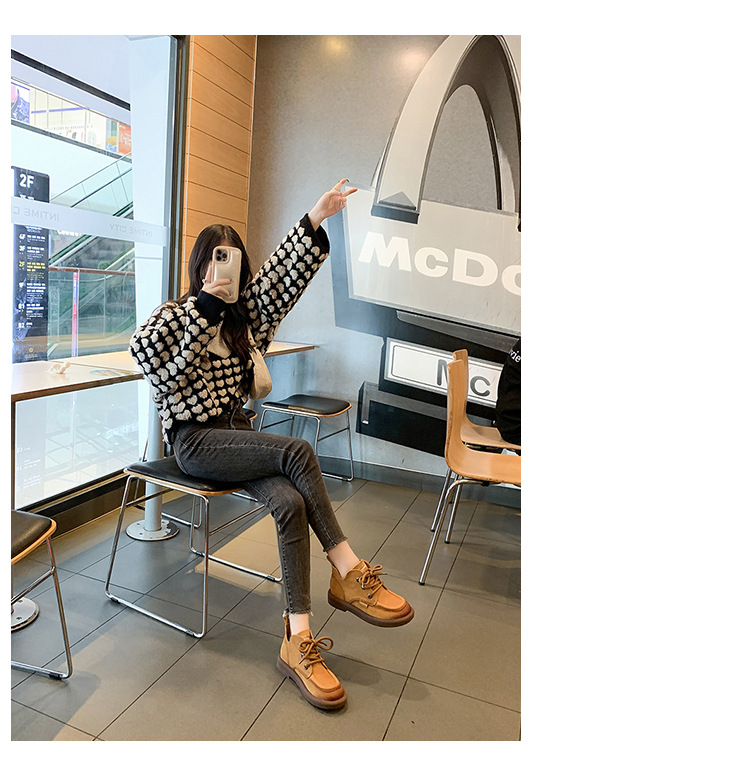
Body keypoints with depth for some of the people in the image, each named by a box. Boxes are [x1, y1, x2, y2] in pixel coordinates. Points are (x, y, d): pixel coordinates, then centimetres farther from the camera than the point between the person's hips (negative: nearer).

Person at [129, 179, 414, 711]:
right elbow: (142, 346, -18)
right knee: (297, 451, -28)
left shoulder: (244, 314, 15)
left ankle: (298, 640, -21)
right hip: (195, 441, -5)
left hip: (236, 434, 5)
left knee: (289, 502, -24)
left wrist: (317, 218, -4)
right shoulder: (175, 315, 4)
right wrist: (205, 302, -18)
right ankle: (349, 572, -20)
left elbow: (283, 275, 4)